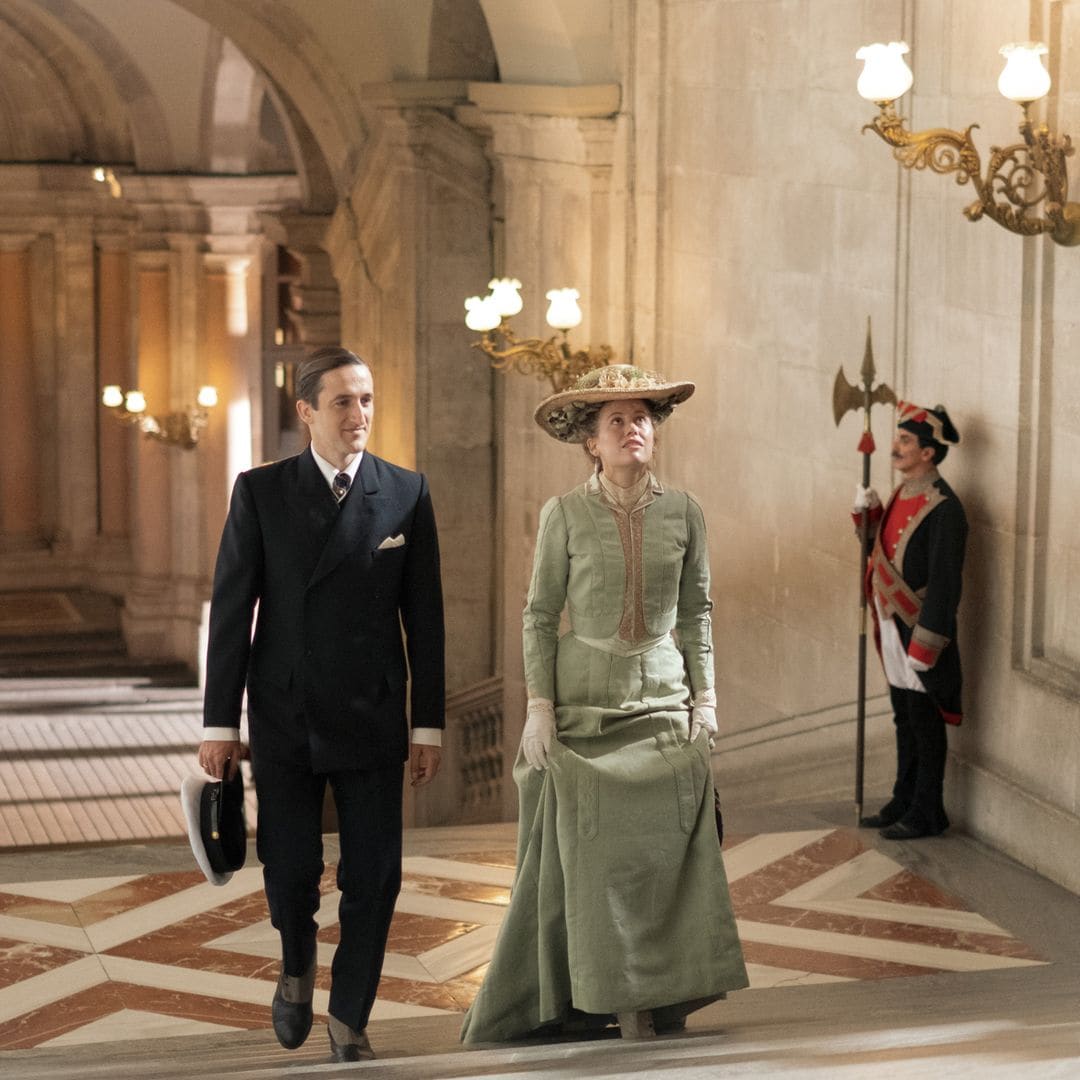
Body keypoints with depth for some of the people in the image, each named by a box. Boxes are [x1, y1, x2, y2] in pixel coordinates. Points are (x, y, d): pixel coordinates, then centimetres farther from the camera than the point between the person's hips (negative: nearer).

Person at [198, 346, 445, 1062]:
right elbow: (232, 609, -1)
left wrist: (430, 723, 1)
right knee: (290, 869, 3)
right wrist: (221, 722, -4)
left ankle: (350, 1018, 18)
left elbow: (424, 616, 3)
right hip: (284, 720, 0)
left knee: (374, 876, 1)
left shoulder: (406, 493, 0)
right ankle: (298, 966, 36)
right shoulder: (261, 492, -1)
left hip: (372, 720, 1)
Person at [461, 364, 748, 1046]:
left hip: (665, 701, 2)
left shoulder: (683, 512, 3)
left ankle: (666, 998, 7)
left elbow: (696, 611, 10)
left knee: (669, 854, -1)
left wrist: (705, 695, 6)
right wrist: (540, 706, -6)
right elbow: (540, 615, 0)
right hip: (586, 704, -2)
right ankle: (614, 1001, 8)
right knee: (598, 858, -1)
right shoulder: (565, 516, -3)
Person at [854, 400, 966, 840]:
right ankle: (904, 802, 30)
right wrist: (868, 512, 2)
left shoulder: (942, 508, -20)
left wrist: (924, 645, -22)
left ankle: (926, 814, 14)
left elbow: (944, 584, -21)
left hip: (921, 632, -9)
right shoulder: (903, 494, 8)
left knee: (925, 725, 3)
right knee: (904, 721, 19)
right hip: (893, 627, 9)